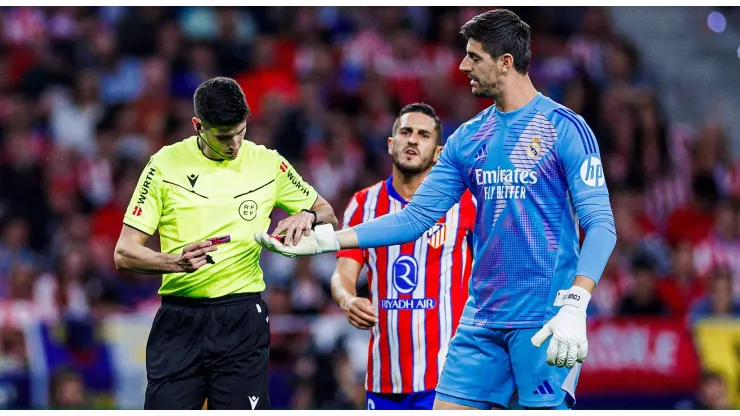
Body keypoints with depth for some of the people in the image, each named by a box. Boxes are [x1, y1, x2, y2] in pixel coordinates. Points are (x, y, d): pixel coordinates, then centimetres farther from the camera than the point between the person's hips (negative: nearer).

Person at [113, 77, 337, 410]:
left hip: (243, 320, 1)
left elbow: (328, 215, 17)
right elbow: (124, 253, -3)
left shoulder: (267, 163, 4)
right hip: (179, 320, -1)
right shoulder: (165, 164, -2)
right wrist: (177, 262, -22)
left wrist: (308, 216, -8)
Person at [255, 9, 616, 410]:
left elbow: (600, 225, -12)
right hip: (482, 318, 6)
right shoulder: (468, 137, 12)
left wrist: (574, 308, -24)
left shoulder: (565, 128, -7)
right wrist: (328, 238, 4)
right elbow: (415, 216, 13)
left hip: (544, 321, -6)